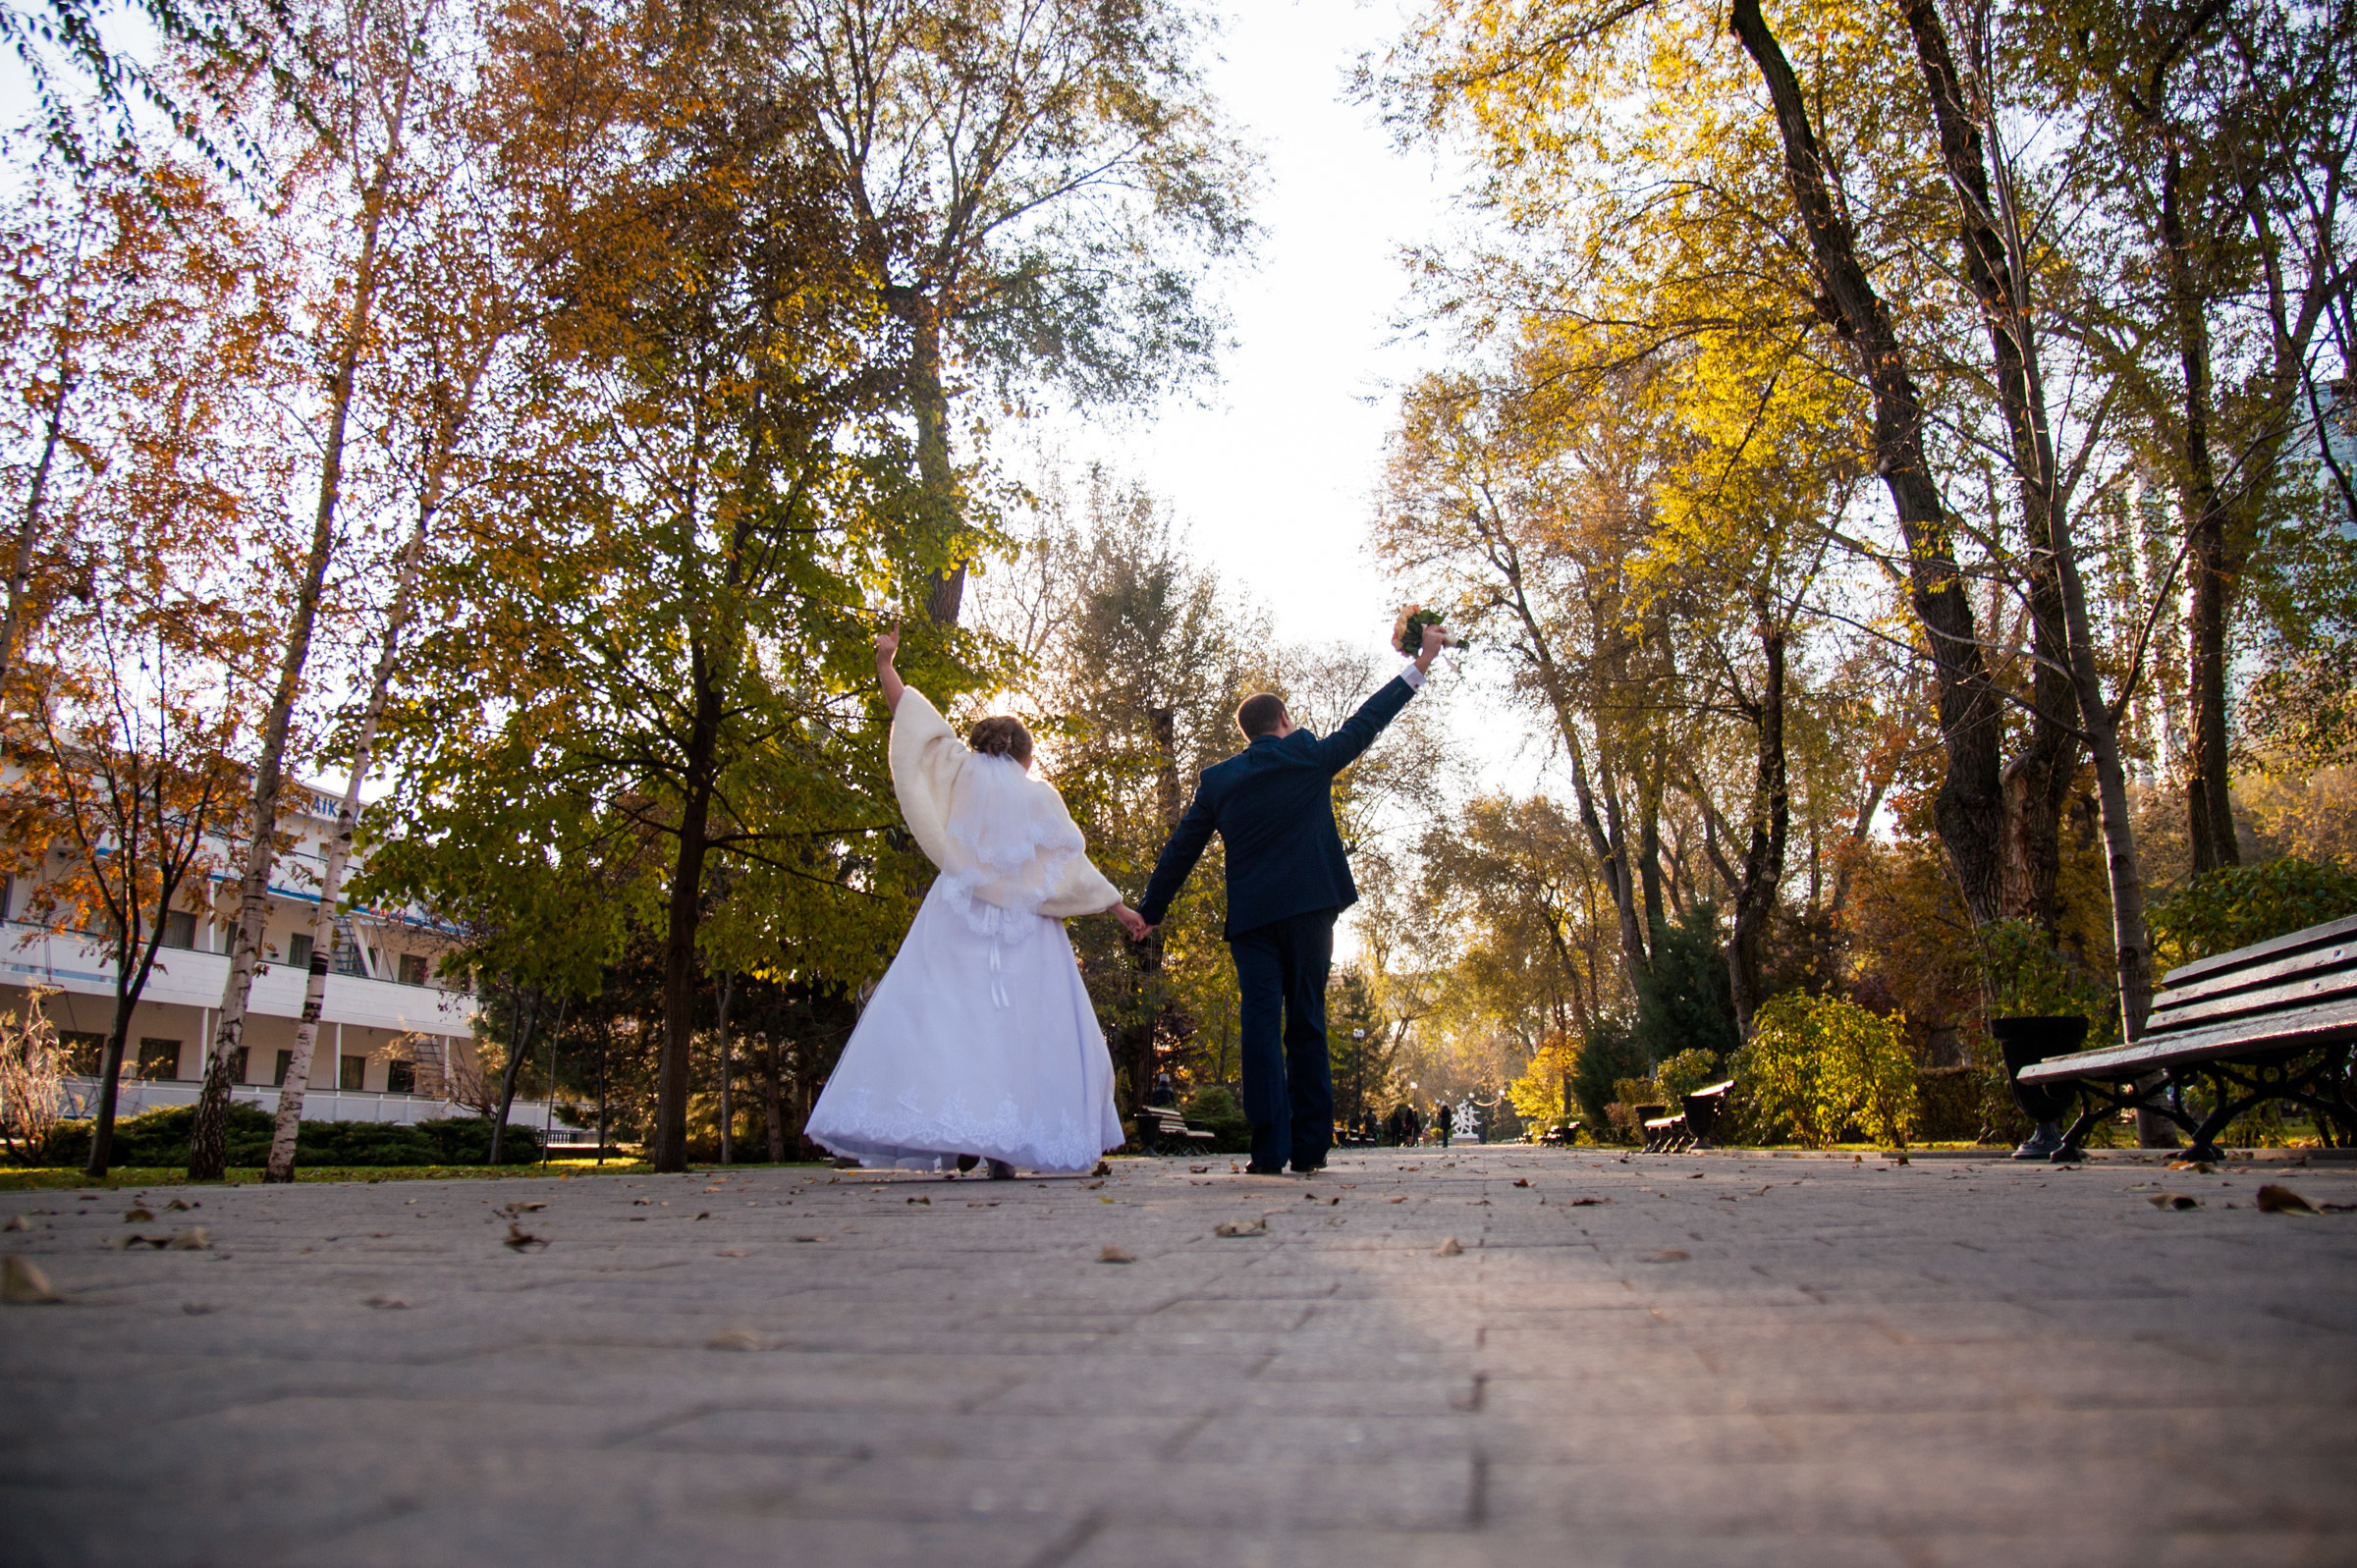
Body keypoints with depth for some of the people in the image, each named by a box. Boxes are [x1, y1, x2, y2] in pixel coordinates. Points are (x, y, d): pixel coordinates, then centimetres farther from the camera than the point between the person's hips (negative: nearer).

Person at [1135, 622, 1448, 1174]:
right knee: (1307, 1025, 5)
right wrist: (1418, 666, 16)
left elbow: (1181, 850, 10)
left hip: (1250, 916, 1)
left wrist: (1149, 911, 18)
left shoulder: (1217, 779, 9)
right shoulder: (1309, 757, 4)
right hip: (1309, 906, 0)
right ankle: (1310, 1148, 5)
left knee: (1261, 1024, -3)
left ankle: (1270, 1149, -11)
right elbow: (1364, 723, 10)